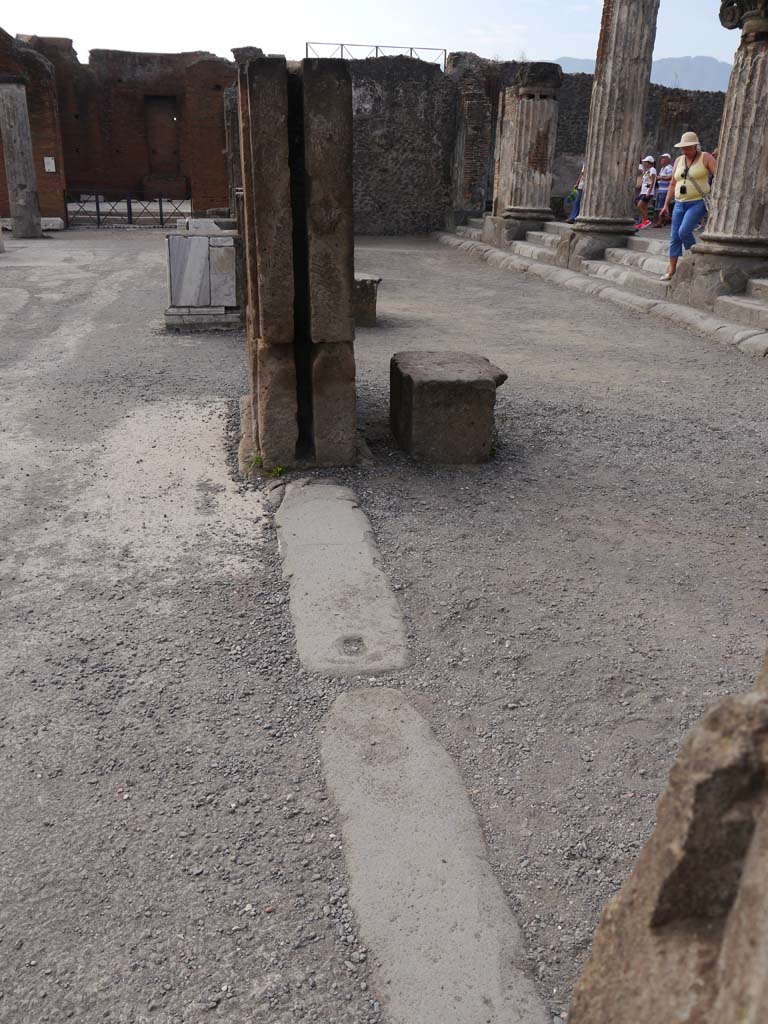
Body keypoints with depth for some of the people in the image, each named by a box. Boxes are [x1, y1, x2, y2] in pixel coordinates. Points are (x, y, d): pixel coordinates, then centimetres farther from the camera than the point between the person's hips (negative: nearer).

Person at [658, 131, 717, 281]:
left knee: (684, 231, -23)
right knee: (675, 237, 2)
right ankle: (671, 271, 6)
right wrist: (666, 204, 14)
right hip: (680, 204, 6)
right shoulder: (679, 160, 12)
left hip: (698, 203, -5)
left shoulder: (705, 158, -3)